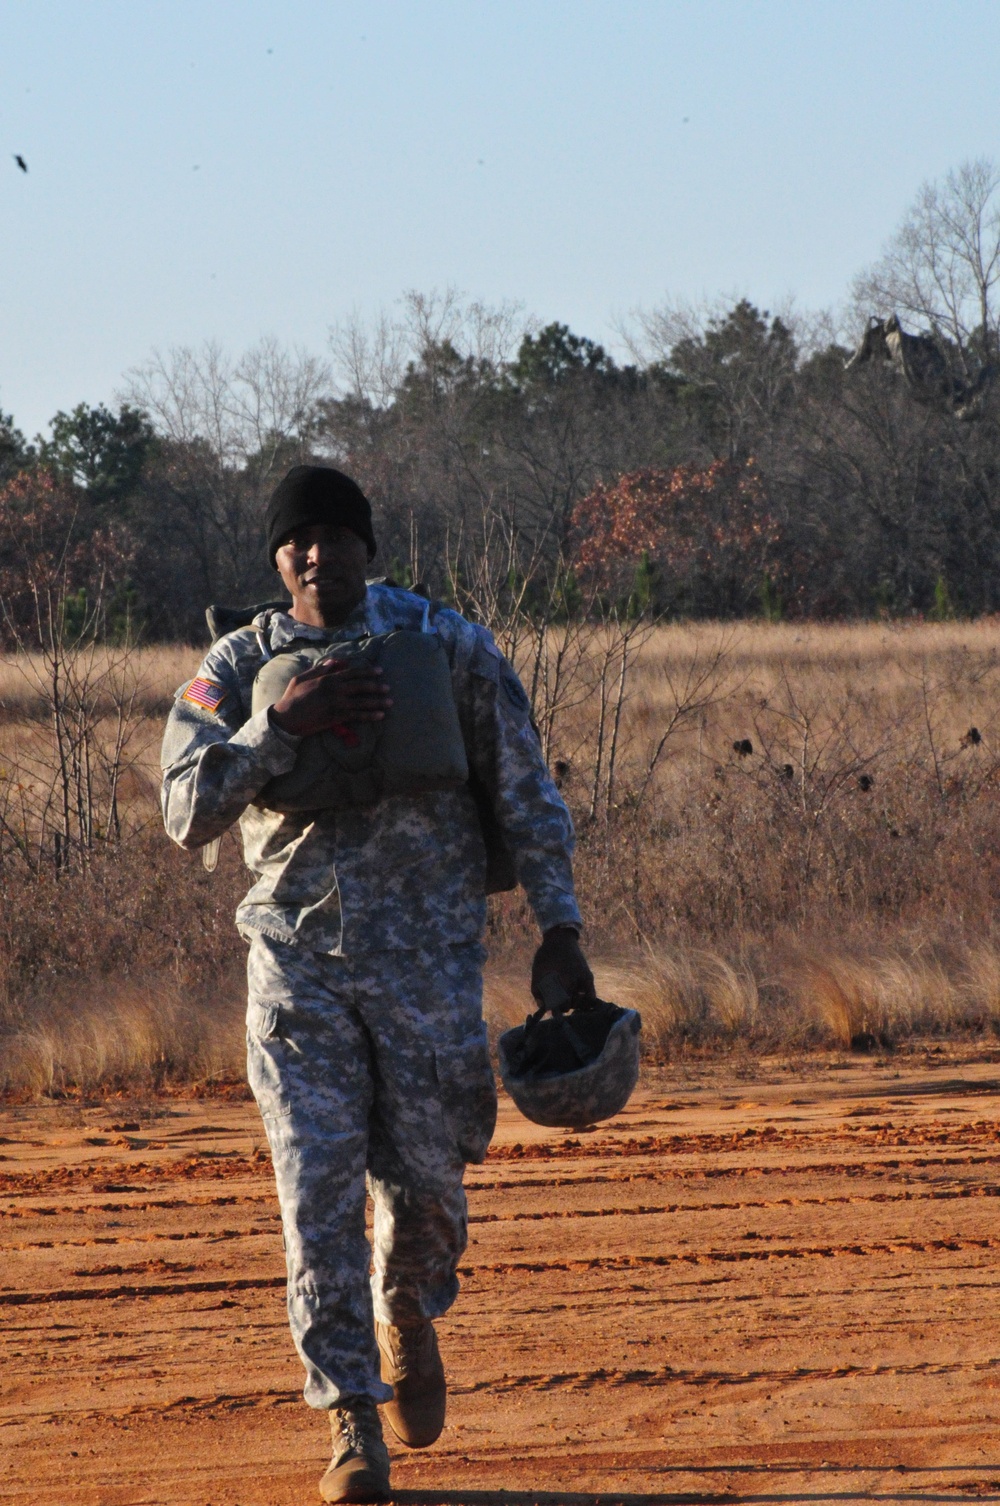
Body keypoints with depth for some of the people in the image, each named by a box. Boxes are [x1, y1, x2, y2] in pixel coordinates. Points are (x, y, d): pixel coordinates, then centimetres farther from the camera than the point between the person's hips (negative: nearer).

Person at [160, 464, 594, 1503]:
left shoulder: (447, 646, 0)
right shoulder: (236, 670, 1)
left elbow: (524, 789, 3)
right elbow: (187, 813, -11)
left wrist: (559, 929, -3)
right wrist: (285, 722, -22)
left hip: (429, 950, 0)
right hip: (298, 957, 0)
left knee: (425, 1178, 5)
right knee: (318, 1188, -7)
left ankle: (407, 1317, 40)